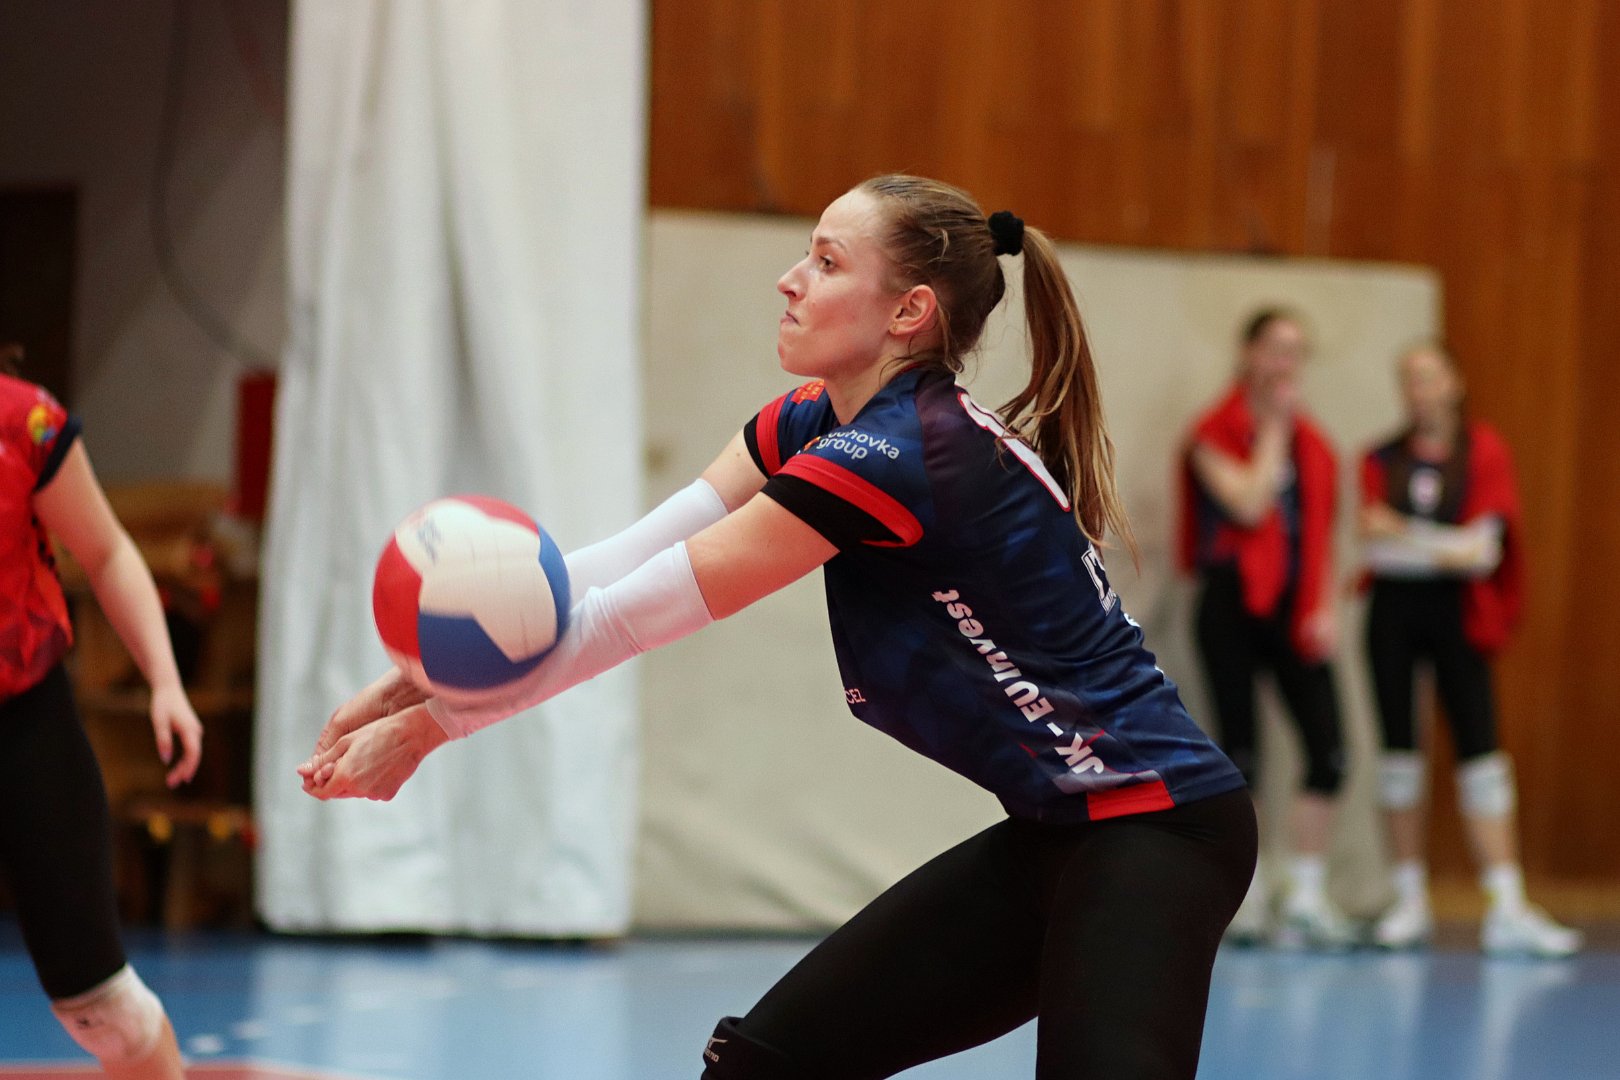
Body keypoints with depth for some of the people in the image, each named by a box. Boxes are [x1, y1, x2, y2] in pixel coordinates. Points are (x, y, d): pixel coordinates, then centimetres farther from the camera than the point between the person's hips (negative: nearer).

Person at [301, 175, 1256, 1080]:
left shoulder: (903, 453, -22)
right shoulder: (810, 425, 7)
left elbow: (642, 613, -18)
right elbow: (619, 565, -1)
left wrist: (429, 727, -11)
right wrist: (416, 677, -11)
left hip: (1148, 830, -10)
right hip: (1051, 838, 10)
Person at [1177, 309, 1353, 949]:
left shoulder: (1310, 441, 13)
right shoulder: (1215, 434, -4)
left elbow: (1320, 532, 16)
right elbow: (1249, 503, -19)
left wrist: (1325, 608, 4)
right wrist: (1273, 427, -10)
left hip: (1295, 609, 5)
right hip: (1235, 603, -5)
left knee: (1328, 750, -6)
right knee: (1240, 755, 0)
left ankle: (1306, 897, 2)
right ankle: (1249, 902, 8)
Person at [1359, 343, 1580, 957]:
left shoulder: (1484, 451, 2)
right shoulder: (1381, 460, 8)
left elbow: (1485, 547, -6)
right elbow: (1375, 541, -3)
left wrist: (1405, 538, -13)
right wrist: (1450, 548, -13)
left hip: (1457, 613, -2)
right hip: (1394, 612, 2)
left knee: (1480, 750, -10)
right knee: (1400, 751, 3)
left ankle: (1507, 909, -14)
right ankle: (1410, 902, 11)